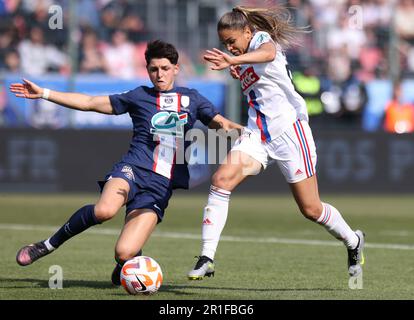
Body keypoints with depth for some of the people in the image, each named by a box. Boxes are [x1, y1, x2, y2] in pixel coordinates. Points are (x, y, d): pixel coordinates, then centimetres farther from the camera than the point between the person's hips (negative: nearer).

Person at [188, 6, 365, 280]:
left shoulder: (261, 38, -9)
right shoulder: (243, 63, 15)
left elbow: (268, 54, -36)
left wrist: (233, 60, -55)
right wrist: (237, 71, 12)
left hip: (288, 129, -7)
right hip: (257, 134, 7)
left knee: (311, 209, 1)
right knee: (221, 180, -19)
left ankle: (353, 242, 31)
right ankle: (206, 259, -22)